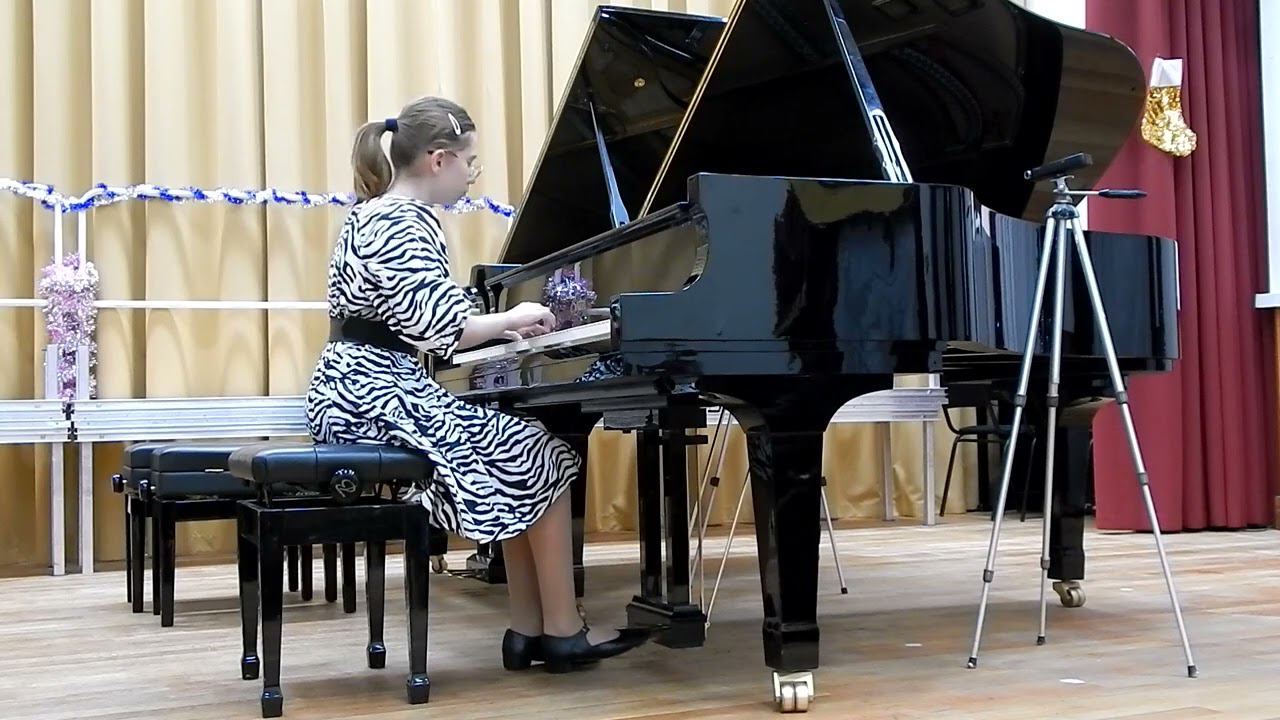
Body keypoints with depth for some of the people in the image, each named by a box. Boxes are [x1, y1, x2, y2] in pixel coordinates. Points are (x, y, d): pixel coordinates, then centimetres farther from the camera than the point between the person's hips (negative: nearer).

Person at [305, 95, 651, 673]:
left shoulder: (383, 215, 18)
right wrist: (512, 319, -7)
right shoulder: (402, 224, -15)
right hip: (378, 394, -10)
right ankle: (562, 632, 2)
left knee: (523, 456, 8)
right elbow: (443, 327, -23)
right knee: (543, 461, -6)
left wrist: (500, 328, 12)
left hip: (368, 388, 10)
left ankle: (529, 629, 6)